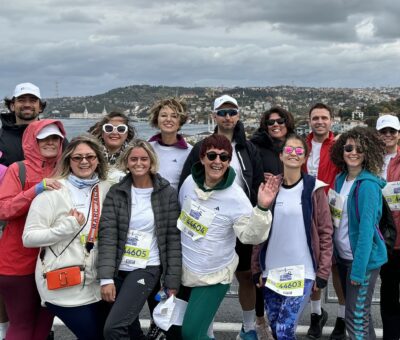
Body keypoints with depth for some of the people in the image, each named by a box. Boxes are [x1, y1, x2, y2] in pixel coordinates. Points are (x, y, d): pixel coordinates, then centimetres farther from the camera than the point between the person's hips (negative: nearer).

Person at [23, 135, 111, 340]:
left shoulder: (105, 189, 6)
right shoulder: (52, 192, -10)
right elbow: (28, 237, -12)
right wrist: (66, 228, -21)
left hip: (95, 282, 6)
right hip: (63, 285, -5)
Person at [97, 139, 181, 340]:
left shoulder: (167, 194, -4)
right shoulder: (116, 193, 0)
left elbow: (173, 239, -3)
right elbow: (107, 235, -7)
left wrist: (172, 282, -6)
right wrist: (106, 278, -15)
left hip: (147, 268, -3)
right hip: (119, 268, 3)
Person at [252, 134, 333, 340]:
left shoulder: (314, 189, -3)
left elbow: (325, 233, -2)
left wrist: (323, 272, -6)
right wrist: (257, 268, 6)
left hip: (302, 272, -3)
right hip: (271, 271, 3)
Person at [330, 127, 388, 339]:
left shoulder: (368, 185, -18)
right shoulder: (340, 179, 5)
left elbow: (366, 228, -21)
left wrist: (359, 269, -22)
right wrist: (334, 252, 8)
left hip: (363, 259, -7)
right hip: (343, 256, 7)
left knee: (356, 319, -3)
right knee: (359, 312, 19)